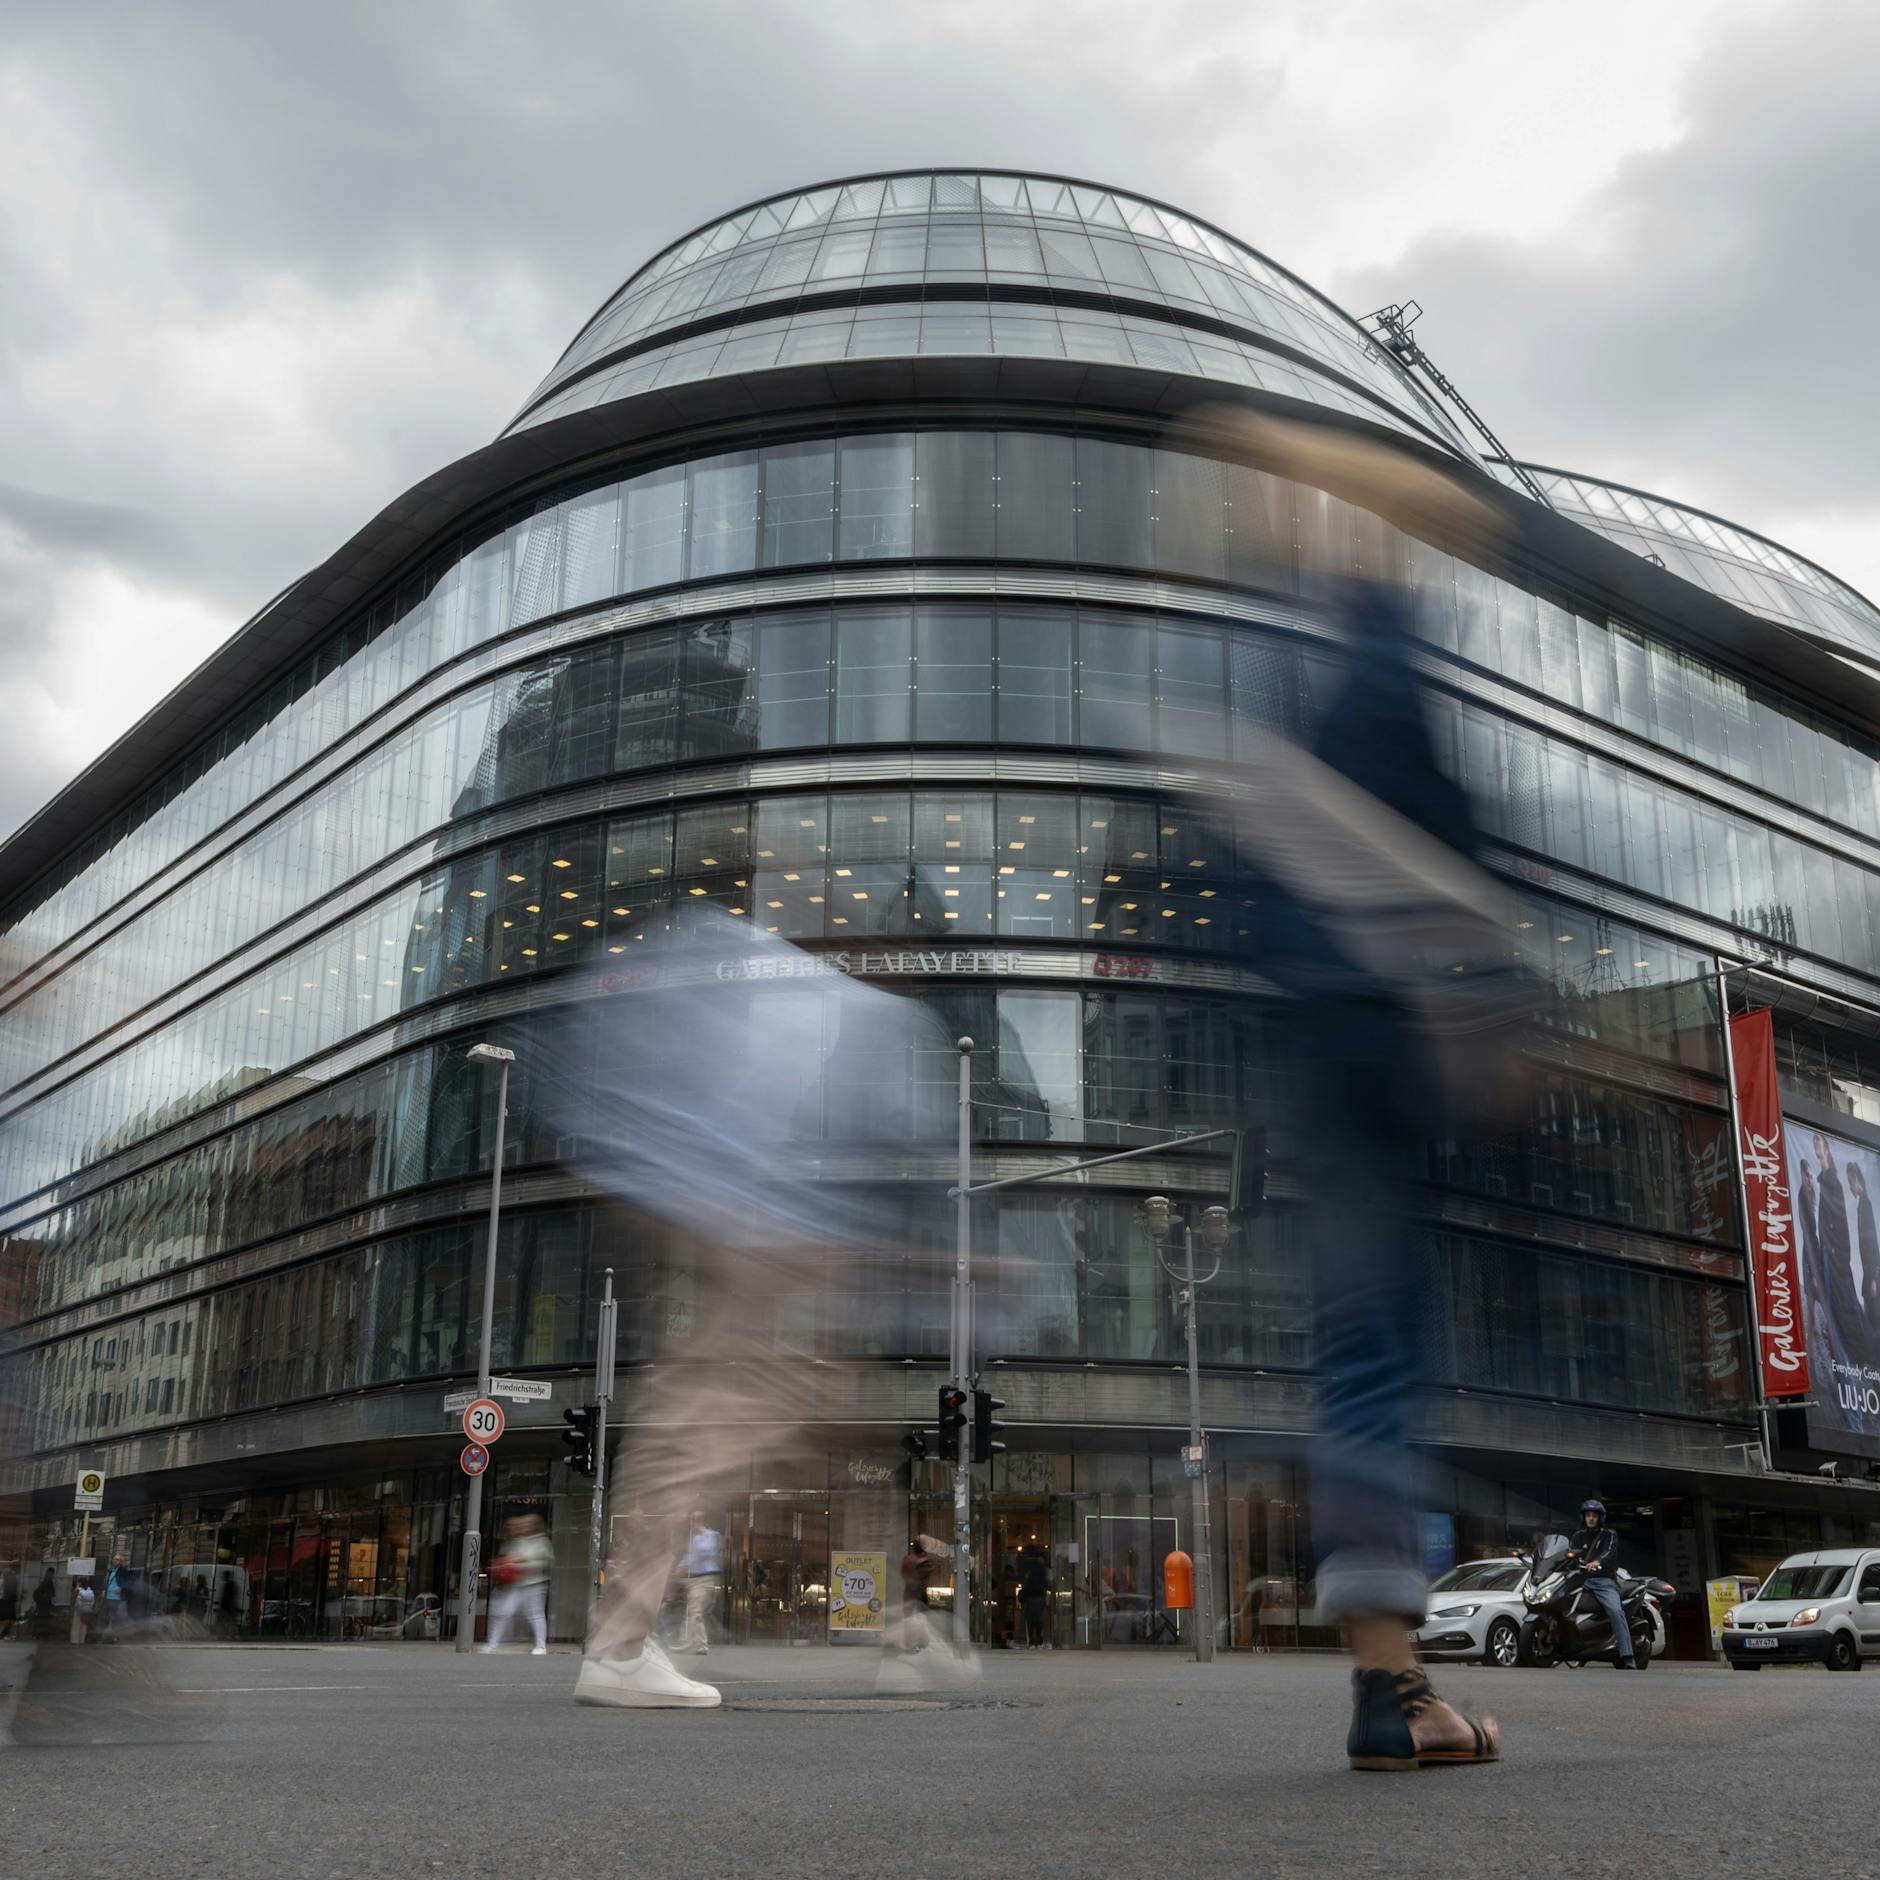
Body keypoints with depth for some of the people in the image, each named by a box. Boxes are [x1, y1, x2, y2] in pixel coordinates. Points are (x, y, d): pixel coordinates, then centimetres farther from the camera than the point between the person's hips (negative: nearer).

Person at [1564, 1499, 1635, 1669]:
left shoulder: (1609, 1535, 14)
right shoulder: (1577, 1535, 26)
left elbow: (1611, 1552, -6)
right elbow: (1570, 1553, 12)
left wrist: (1597, 1562, -28)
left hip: (1604, 1580, -4)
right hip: (1581, 1579, 4)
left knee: (1616, 1611, -27)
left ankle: (1628, 1658, -32)